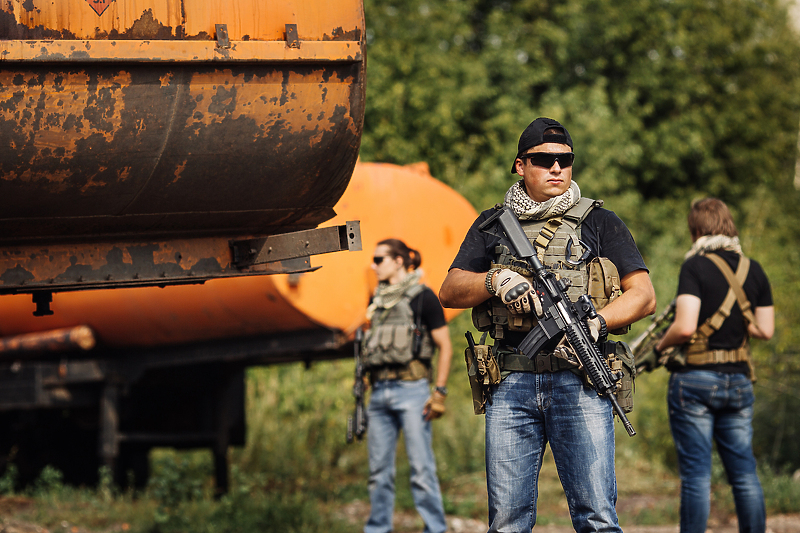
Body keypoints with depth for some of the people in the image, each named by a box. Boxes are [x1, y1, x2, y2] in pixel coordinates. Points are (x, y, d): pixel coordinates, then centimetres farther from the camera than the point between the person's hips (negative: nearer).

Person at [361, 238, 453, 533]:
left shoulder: (422, 297, -2)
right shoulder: (377, 300, 16)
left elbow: (445, 347, -3)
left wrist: (439, 392, -9)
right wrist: (370, 386, 15)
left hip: (411, 389, -6)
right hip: (379, 392, 6)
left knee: (421, 468, -8)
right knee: (379, 470, 7)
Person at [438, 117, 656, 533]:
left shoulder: (599, 222, 12)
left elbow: (643, 295, 5)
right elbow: (449, 292, 11)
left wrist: (597, 323, -13)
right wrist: (495, 280, -10)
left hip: (579, 384, -2)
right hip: (510, 386, 2)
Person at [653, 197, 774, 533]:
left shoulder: (696, 267, -11)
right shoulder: (753, 270, 7)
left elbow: (685, 327, -20)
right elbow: (766, 330, 8)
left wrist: (661, 345, -2)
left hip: (696, 380, -5)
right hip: (738, 380, 5)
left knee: (696, 475, -2)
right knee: (744, 473, 10)